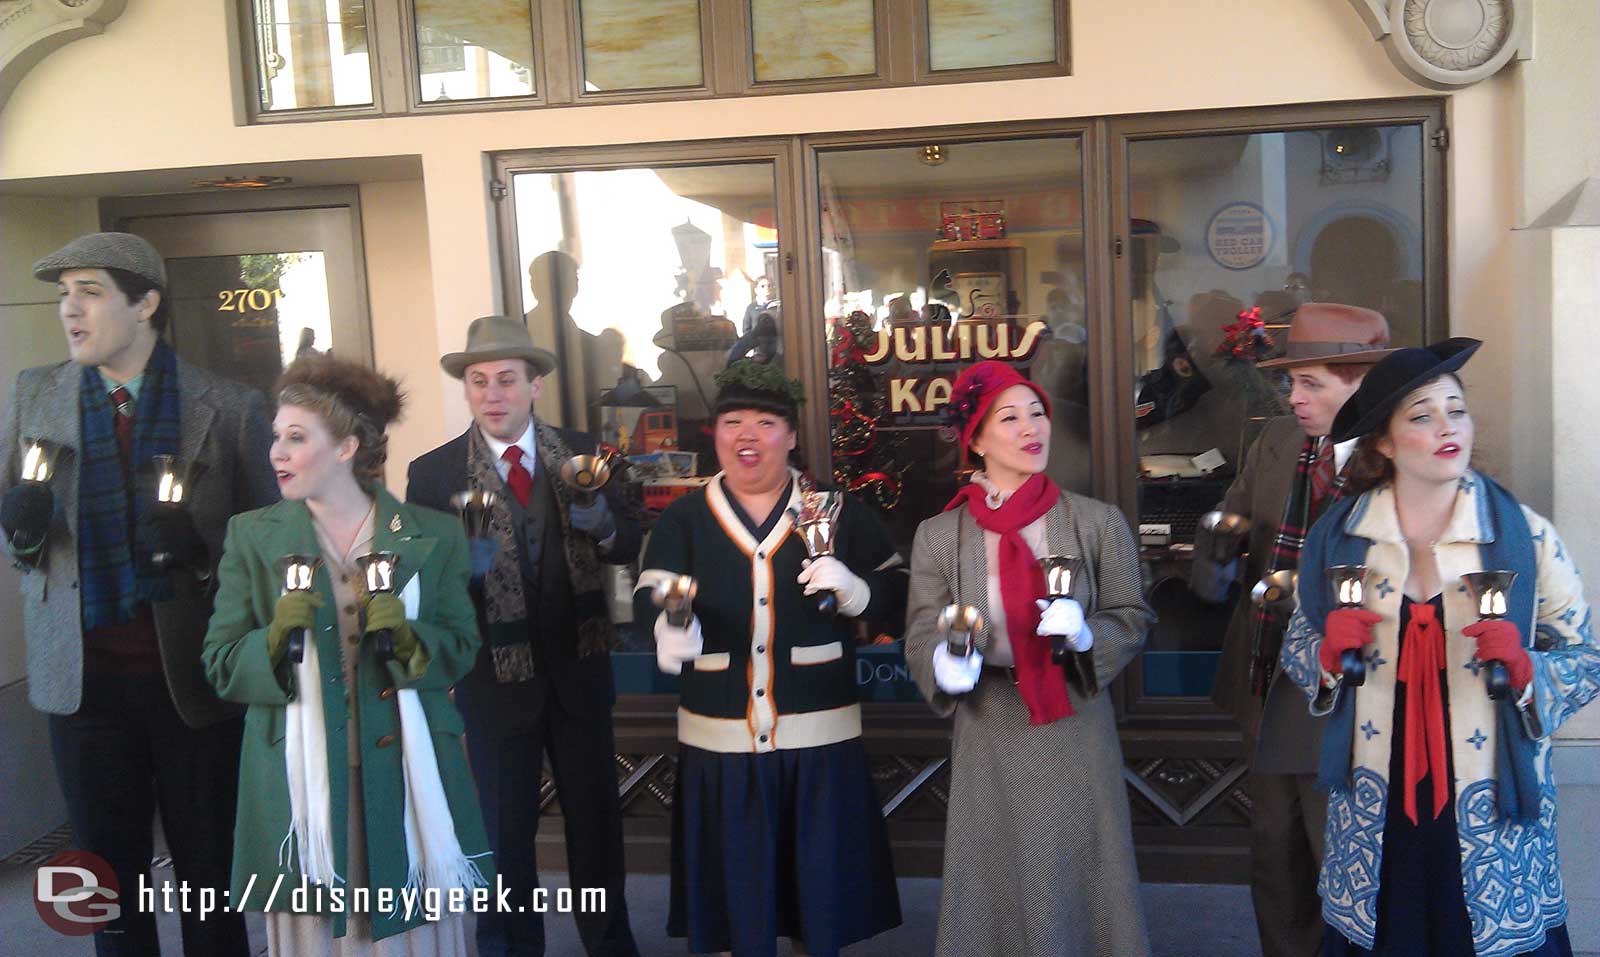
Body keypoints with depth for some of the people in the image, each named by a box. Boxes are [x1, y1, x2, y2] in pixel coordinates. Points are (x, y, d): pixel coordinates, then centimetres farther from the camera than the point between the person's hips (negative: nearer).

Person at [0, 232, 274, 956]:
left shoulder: (229, 407, -6)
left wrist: (201, 547, -21)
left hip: (193, 675, -2)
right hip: (83, 674, 3)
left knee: (206, 873, 10)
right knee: (109, 877, 15)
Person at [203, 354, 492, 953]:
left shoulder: (433, 537, 5)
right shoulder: (252, 536, 5)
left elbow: (462, 649, 6)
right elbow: (220, 667, 3)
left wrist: (408, 638, -13)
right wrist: (277, 637, -16)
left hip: (407, 775, 0)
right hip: (302, 784, 0)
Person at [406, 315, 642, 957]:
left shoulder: (580, 453, -1)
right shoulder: (432, 473, -7)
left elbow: (629, 546, -1)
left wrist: (600, 523, -23)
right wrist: (462, 565, -32)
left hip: (578, 667, 2)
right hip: (496, 677, -2)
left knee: (595, 810, 16)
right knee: (504, 825, 11)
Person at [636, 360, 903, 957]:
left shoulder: (838, 511, 2)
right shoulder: (684, 518, 3)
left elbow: (897, 591, 3)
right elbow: (649, 598, -11)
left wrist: (852, 587, -19)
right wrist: (671, 626, -34)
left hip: (820, 737, 0)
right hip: (720, 740, 1)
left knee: (823, 883, 9)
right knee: (738, 887, 11)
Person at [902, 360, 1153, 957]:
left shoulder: (1099, 523, -2)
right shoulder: (938, 536, -2)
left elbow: (1131, 618, 2)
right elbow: (922, 634, -2)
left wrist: (1085, 633, -19)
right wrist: (944, 663, -24)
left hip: (1076, 734, 0)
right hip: (989, 736, 0)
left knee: (1077, 882, 10)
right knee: (996, 885, 11)